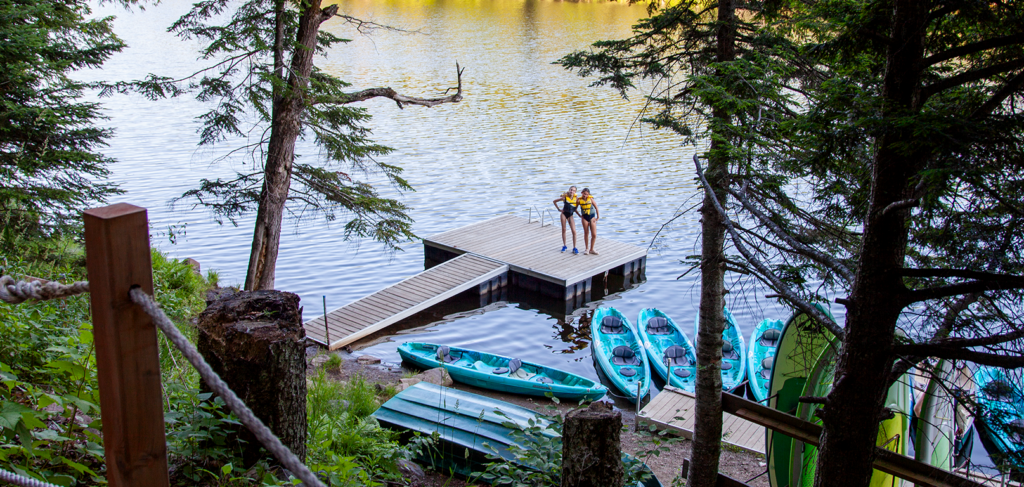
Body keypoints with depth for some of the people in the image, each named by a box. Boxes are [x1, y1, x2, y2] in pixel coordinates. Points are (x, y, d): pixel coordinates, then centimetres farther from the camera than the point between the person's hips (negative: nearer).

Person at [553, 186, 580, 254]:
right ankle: (564, 246, 21)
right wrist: (559, 209, -1)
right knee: (563, 230, 8)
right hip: (564, 214, 0)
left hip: (570, 215, 0)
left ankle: (574, 248, -1)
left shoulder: (576, 198, -10)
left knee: (574, 231, -8)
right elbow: (554, 201, 0)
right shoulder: (565, 197, -11)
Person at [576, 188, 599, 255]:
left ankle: (591, 249, 14)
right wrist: (579, 215, 8)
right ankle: (586, 249, 22)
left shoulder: (591, 199, -12)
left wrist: (598, 217, -2)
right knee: (586, 234, 8)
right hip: (585, 217, 0)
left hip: (592, 217, 0)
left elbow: (596, 208, -5)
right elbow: (575, 208, 6)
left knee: (594, 235, -2)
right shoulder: (579, 200, -9)